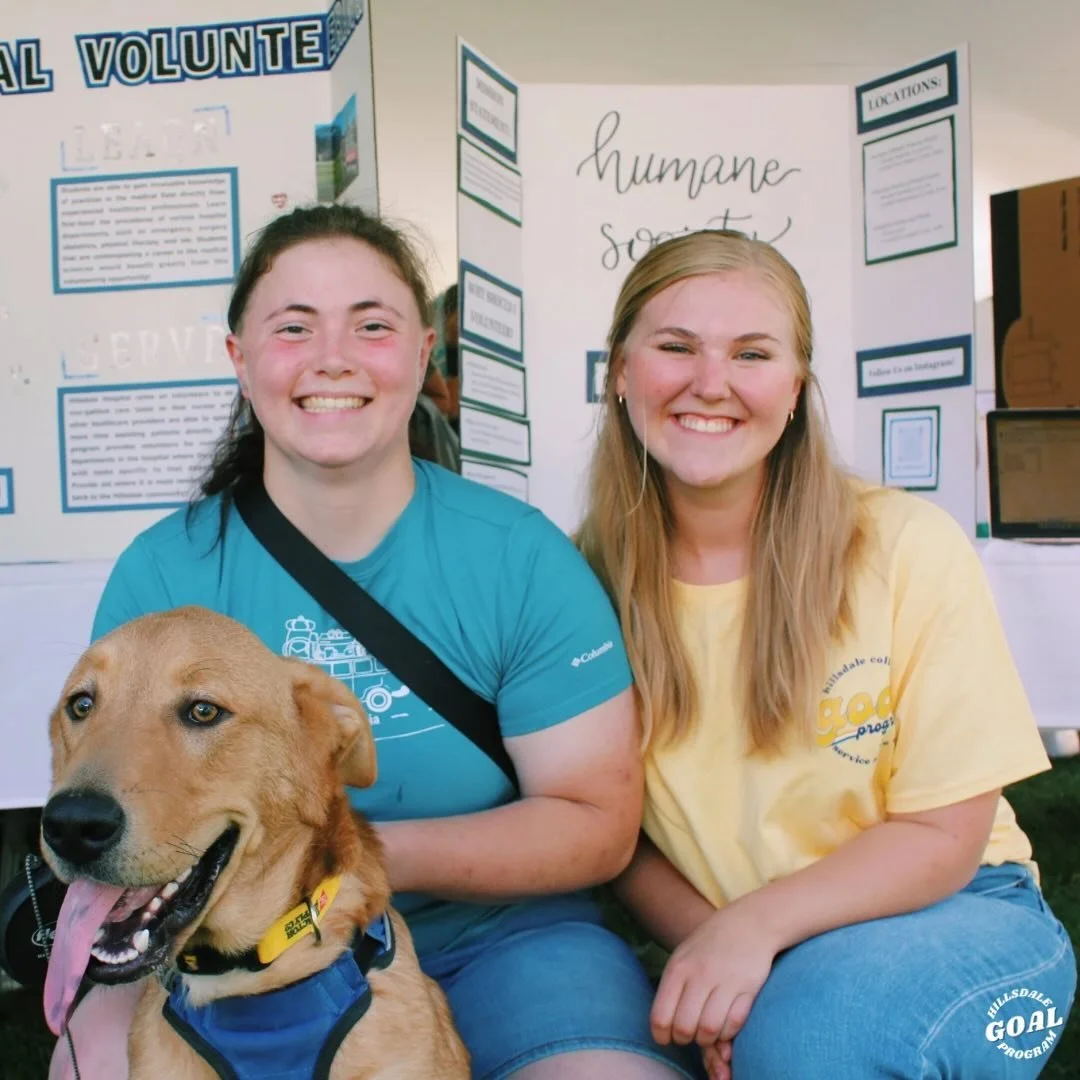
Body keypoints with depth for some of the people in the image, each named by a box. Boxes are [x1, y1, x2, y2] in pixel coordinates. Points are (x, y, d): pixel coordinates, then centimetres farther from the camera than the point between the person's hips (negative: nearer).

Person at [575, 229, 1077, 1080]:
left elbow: (942, 836, -10)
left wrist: (757, 922, -24)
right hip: (719, 948, 3)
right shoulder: (594, 575, -6)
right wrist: (706, 944, -19)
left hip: (951, 917, -2)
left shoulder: (911, 548, -15)